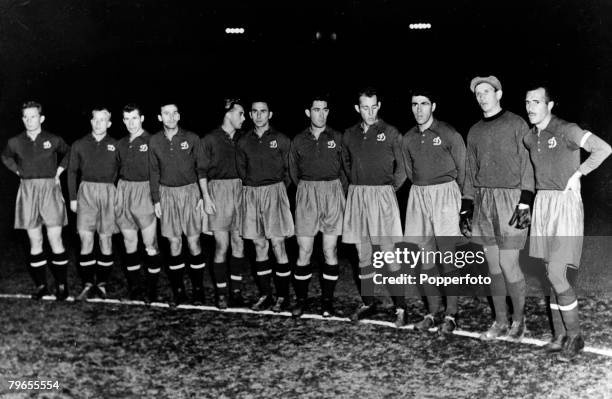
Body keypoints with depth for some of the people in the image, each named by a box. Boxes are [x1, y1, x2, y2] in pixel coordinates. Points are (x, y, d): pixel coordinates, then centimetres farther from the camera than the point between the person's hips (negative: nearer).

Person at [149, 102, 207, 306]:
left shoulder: (192, 138, -2)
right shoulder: (154, 141, 4)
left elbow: (201, 169, 0)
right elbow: (153, 172, 9)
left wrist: (203, 196, -6)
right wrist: (156, 200, 5)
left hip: (190, 192, -2)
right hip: (167, 194, 2)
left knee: (193, 241, -2)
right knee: (174, 243, 4)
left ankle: (198, 289, 9)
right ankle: (178, 290, 13)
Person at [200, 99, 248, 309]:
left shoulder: (241, 139, 10)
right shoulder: (210, 139, 0)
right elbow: (202, 171, 1)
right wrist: (206, 197, -6)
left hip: (240, 191, 3)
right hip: (219, 191, -3)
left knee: (239, 243, 3)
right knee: (222, 246, -3)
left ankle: (236, 290, 14)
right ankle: (221, 293, 8)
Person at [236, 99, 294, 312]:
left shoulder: (281, 140, 0)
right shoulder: (244, 142, 8)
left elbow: (288, 170, 4)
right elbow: (241, 170, 14)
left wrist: (276, 189, 1)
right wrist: (253, 187, 6)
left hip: (274, 191, -3)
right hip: (250, 194, 3)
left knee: (278, 245, -5)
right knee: (259, 246, 7)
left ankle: (283, 296, 5)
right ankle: (265, 295, 16)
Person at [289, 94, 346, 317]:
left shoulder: (337, 138, 4)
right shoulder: (299, 141, 7)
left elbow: (346, 169, 8)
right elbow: (293, 172, 16)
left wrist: (334, 190, 5)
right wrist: (307, 189, 11)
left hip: (332, 193, -1)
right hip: (306, 195, 1)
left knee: (330, 250, 1)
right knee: (304, 251, -1)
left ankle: (327, 300, 11)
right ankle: (301, 299, 11)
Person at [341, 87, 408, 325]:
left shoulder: (390, 133, -2)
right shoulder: (349, 135, 10)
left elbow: (402, 166, 0)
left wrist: (390, 187, 1)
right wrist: (358, 186, 14)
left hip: (382, 195, -4)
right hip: (356, 197, 4)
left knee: (389, 253, -5)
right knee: (363, 254, 10)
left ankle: (400, 307, 2)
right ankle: (368, 303, 22)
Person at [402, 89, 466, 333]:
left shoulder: (448, 134, -5)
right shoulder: (408, 139, 9)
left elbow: (462, 169, 0)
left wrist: (456, 196, 3)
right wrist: (423, 191, 14)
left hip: (445, 193, -5)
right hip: (418, 196, 5)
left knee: (448, 254, -4)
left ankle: (451, 314, 4)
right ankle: (432, 312, 16)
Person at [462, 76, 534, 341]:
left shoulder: (516, 124, -1)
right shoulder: (475, 131, 14)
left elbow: (527, 165, -5)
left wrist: (525, 204, -13)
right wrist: (466, 209, 12)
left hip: (510, 200, -5)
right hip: (482, 201, 5)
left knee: (508, 265, -6)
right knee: (493, 265, 8)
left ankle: (518, 320, 14)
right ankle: (500, 322, 19)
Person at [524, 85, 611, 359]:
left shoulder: (566, 131, -11)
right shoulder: (530, 138, 9)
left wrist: (577, 175, -13)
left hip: (565, 204, -7)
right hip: (542, 204, 7)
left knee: (556, 274, -11)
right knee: (553, 275, 9)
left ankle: (575, 336, 6)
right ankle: (560, 336, 17)